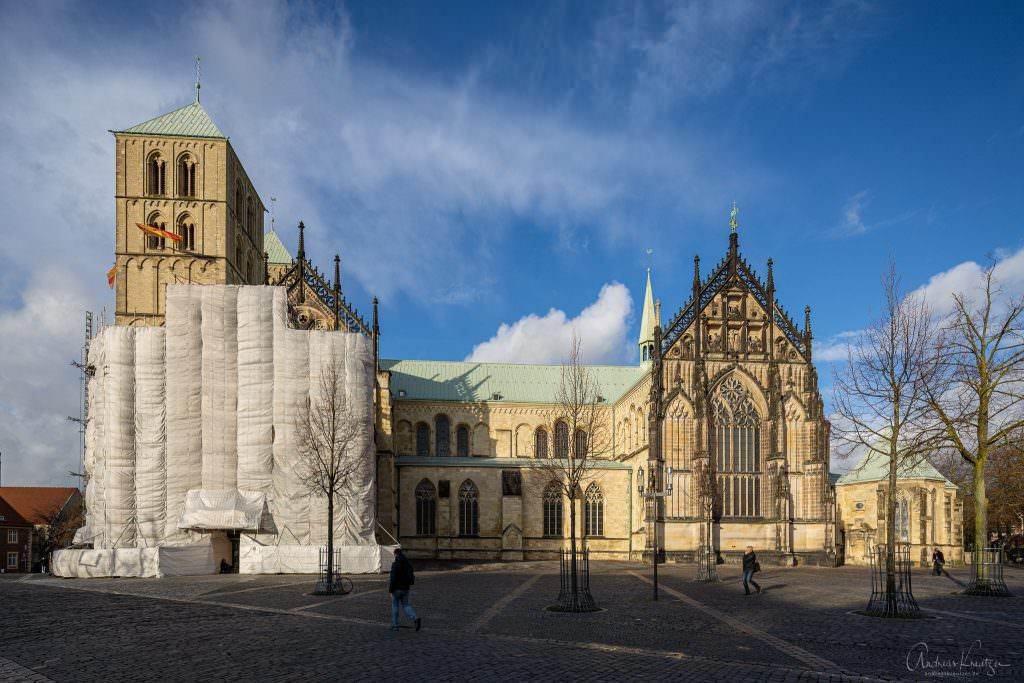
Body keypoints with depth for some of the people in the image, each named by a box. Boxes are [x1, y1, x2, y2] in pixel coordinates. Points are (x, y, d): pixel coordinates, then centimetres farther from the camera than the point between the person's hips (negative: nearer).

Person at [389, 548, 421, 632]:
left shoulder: (395, 564, -14)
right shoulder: (408, 563, 7)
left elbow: (393, 578, -19)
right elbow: (411, 576, 12)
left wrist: (390, 590, -14)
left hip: (397, 589, -5)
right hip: (406, 588, 5)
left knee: (395, 606, 10)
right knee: (406, 605, 10)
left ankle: (395, 625, 14)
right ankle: (415, 619, -13)